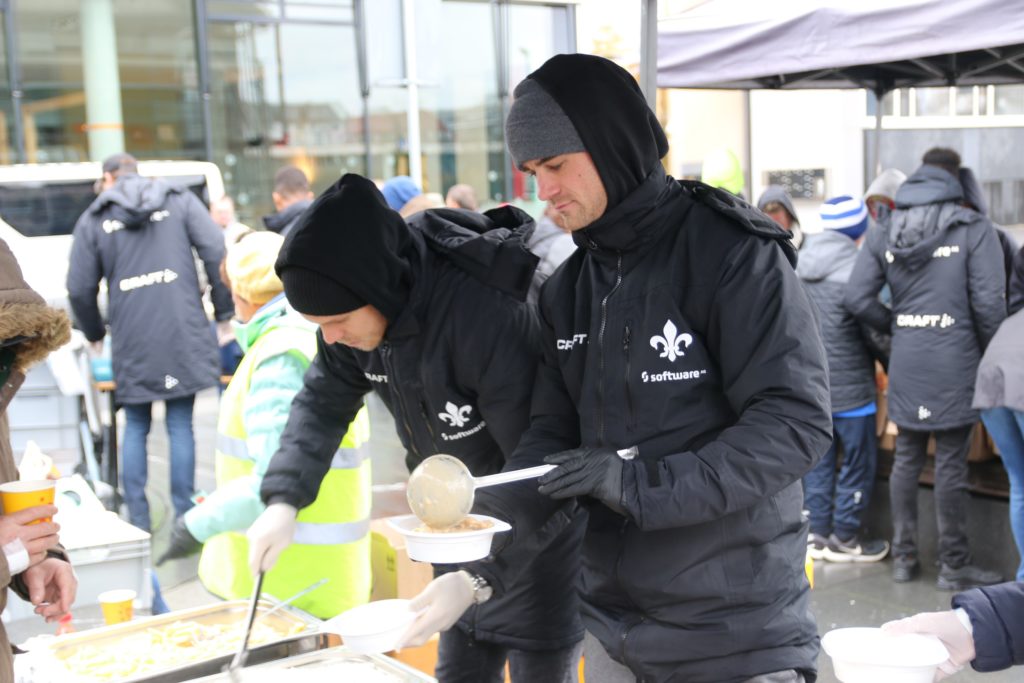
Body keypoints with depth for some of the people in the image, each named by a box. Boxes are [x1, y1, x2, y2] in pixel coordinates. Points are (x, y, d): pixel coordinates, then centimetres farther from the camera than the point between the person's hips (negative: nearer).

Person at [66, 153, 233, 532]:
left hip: (130, 342, 0)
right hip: (183, 335, 0)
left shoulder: (94, 219, 10)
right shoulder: (180, 201, 10)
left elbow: (79, 289, 9)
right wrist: (224, 314, 6)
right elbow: (217, 253, -1)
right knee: (181, 425, 4)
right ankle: (184, 519, 6)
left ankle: (138, 520, 13)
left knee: (135, 427, 12)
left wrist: (95, 334, 25)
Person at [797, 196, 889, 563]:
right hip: (849, 385, -7)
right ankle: (844, 539, 13)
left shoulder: (801, 266, 3)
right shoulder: (854, 269, -17)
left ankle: (817, 533, 19)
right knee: (859, 463, 6)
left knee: (819, 459, 14)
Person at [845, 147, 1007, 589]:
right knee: (951, 466, 4)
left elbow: (858, 298, 0)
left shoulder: (884, 232, 5)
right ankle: (953, 566, 15)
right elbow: (989, 302, -11)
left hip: (905, 366, 4)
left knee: (906, 460, 14)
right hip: (954, 365, -4)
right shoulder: (974, 229, -7)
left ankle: (904, 557, 23)